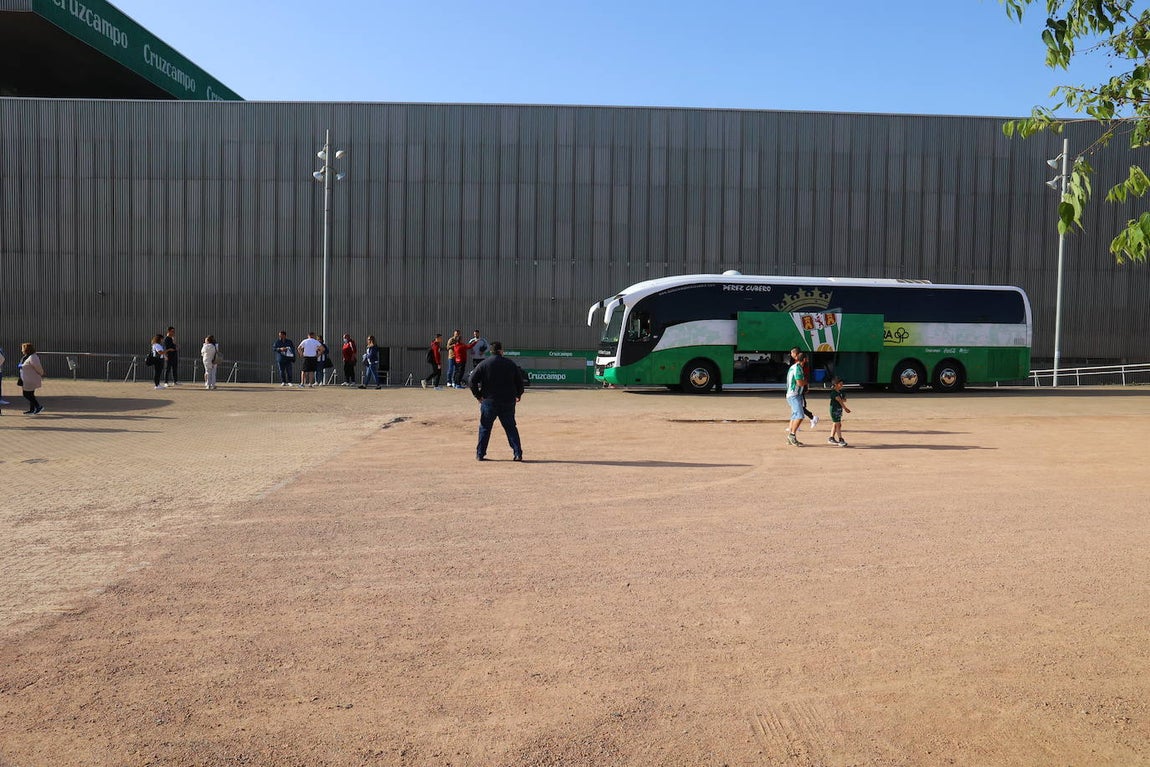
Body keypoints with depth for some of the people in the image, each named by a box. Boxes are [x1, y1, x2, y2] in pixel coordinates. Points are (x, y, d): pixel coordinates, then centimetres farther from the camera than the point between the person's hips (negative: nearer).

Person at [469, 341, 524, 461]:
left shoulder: (484, 364, -2)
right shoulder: (511, 364, 3)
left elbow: (473, 380, -8)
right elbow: (520, 380, 7)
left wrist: (478, 395, 2)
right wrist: (518, 394, 22)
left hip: (489, 401, -1)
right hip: (508, 402, 1)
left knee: (485, 428, 9)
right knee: (511, 427, 10)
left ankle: (480, 454, 10)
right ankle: (518, 453, 4)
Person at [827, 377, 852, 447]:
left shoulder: (840, 392, 10)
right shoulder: (833, 392, -17)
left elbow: (844, 400, 4)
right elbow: (840, 401, -21)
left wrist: (841, 399, -18)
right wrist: (845, 408, -24)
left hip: (839, 409, 9)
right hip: (834, 410, -9)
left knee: (835, 424, 14)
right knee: (838, 425, -8)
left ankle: (831, 438, 23)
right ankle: (840, 440, -8)